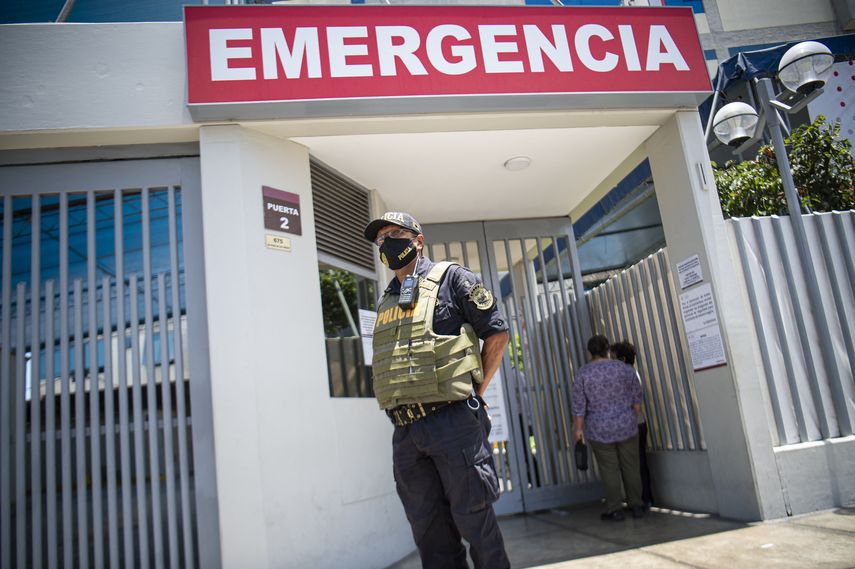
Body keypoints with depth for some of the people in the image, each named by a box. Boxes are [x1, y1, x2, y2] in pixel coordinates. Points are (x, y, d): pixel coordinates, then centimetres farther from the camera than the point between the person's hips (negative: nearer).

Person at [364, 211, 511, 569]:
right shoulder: (386, 301, 18)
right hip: (405, 431, 6)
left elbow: (497, 332, -2)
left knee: (474, 522, 3)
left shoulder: (451, 278, 0)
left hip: (453, 421, -6)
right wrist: (401, 403, 12)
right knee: (429, 531, 13)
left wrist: (473, 390, -3)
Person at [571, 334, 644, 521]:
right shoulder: (624, 368, -3)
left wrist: (577, 429, 1)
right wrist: (633, 418, 15)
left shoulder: (583, 373, -9)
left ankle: (615, 510, 10)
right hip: (626, 426, 2)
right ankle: (636, 506, 18)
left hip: (599, 430, -2)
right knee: (631, 467, 12)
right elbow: (637, 398, 2)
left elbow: (579, 406, -8)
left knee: (609, 470, 6)